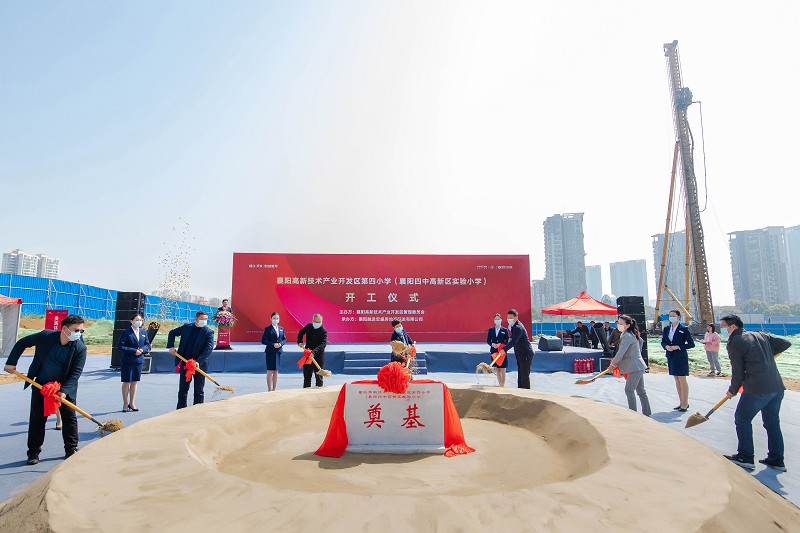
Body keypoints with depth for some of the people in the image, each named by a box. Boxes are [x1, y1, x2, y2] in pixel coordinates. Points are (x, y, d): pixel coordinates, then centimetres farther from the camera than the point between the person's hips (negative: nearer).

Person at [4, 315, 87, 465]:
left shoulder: (80, 348, -17)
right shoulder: (45, 336, -15)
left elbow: (76, 373, -17)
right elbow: (22, 343, 3)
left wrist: (64, 391, -27)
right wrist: (11, 362, -2)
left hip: (65, 387, -1)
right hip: (41, 385, 1)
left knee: (69, 417, 1)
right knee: (37, 418, 5)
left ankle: (71, 450, 13)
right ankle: (33, 452, 18)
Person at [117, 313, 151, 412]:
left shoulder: (143, 332, 9)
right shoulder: (126, 332, -7)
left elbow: (147, 345, 11)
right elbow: (120, 346, -12)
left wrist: (142, 349, -10)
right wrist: (134, 351, -18)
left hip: (139, 360, 5)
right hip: (128, 361, -4)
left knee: (135, 382, 12)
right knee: (127, 382, 3)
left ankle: (132, 403, 23)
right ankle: (125, 404, 16)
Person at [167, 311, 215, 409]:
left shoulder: (209, 332, -9)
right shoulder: (187, 327, 3)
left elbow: (209, 348, -17)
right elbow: (172, 333, 17)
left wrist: (198, 361, -27)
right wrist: (171, 346, 3)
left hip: (199, 364, -4)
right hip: (185, 362, 4)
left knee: (199, 390, 4)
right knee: (183, 388, 14)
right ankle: (180, 410, 25)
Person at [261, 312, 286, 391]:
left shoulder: (281, 328, 11)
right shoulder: (268, 329, -4)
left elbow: (284, 339, 14)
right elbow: (263, 340, -8)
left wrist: (281, 343, -7)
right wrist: (273, 344, -17)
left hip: (279, 351, 5)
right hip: (270, 352, -5)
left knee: (276, 371, 10)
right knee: (270, 371, -2)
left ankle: (274, 389, 17)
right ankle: (269, 389, 3)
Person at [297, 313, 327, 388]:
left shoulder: (323, 331, -16)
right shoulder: (308, 326, 3)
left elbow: (323, 344, -26)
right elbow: (301, 333, 21)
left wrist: (314, 352, -38)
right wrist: (299, 342, 4)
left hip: (318, 355, -5)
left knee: (318, 375, 2)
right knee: (306, 373, 13)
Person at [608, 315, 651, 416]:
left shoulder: (627, 336, -19)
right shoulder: (631, 334, 12)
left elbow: (621, 352, -22)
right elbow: (641, 340, 31)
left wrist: (613, 364, -10)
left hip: (635, 367, -11)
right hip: (638, 366, 11)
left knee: (629, 390, -9)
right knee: (641, 391, 16)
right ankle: (646, 413, 24)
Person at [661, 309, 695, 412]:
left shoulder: (684, 329, -7)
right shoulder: (666, 329, 8)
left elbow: (691, 344, -8)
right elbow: (663, 342, 14)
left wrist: (678, 347, -17)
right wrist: (666, 346, -7)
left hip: (681, 357, -6)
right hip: (670, 357, 6)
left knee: (682, 380, -2)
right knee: (676, 380, 12)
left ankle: (685, 403, 7)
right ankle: (681, 402, 20)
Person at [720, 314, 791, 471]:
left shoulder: (734, 343, -8)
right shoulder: (761, 335, 13)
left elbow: (738, 373, -6)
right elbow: (785, 343, 19)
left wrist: (732, 391, 9)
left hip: (757, 389, -8)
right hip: (777, 387, 8)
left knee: (742, 419, 4)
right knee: (772, 423, 17)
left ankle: (745, 457, 7)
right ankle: (776, 460, 23)